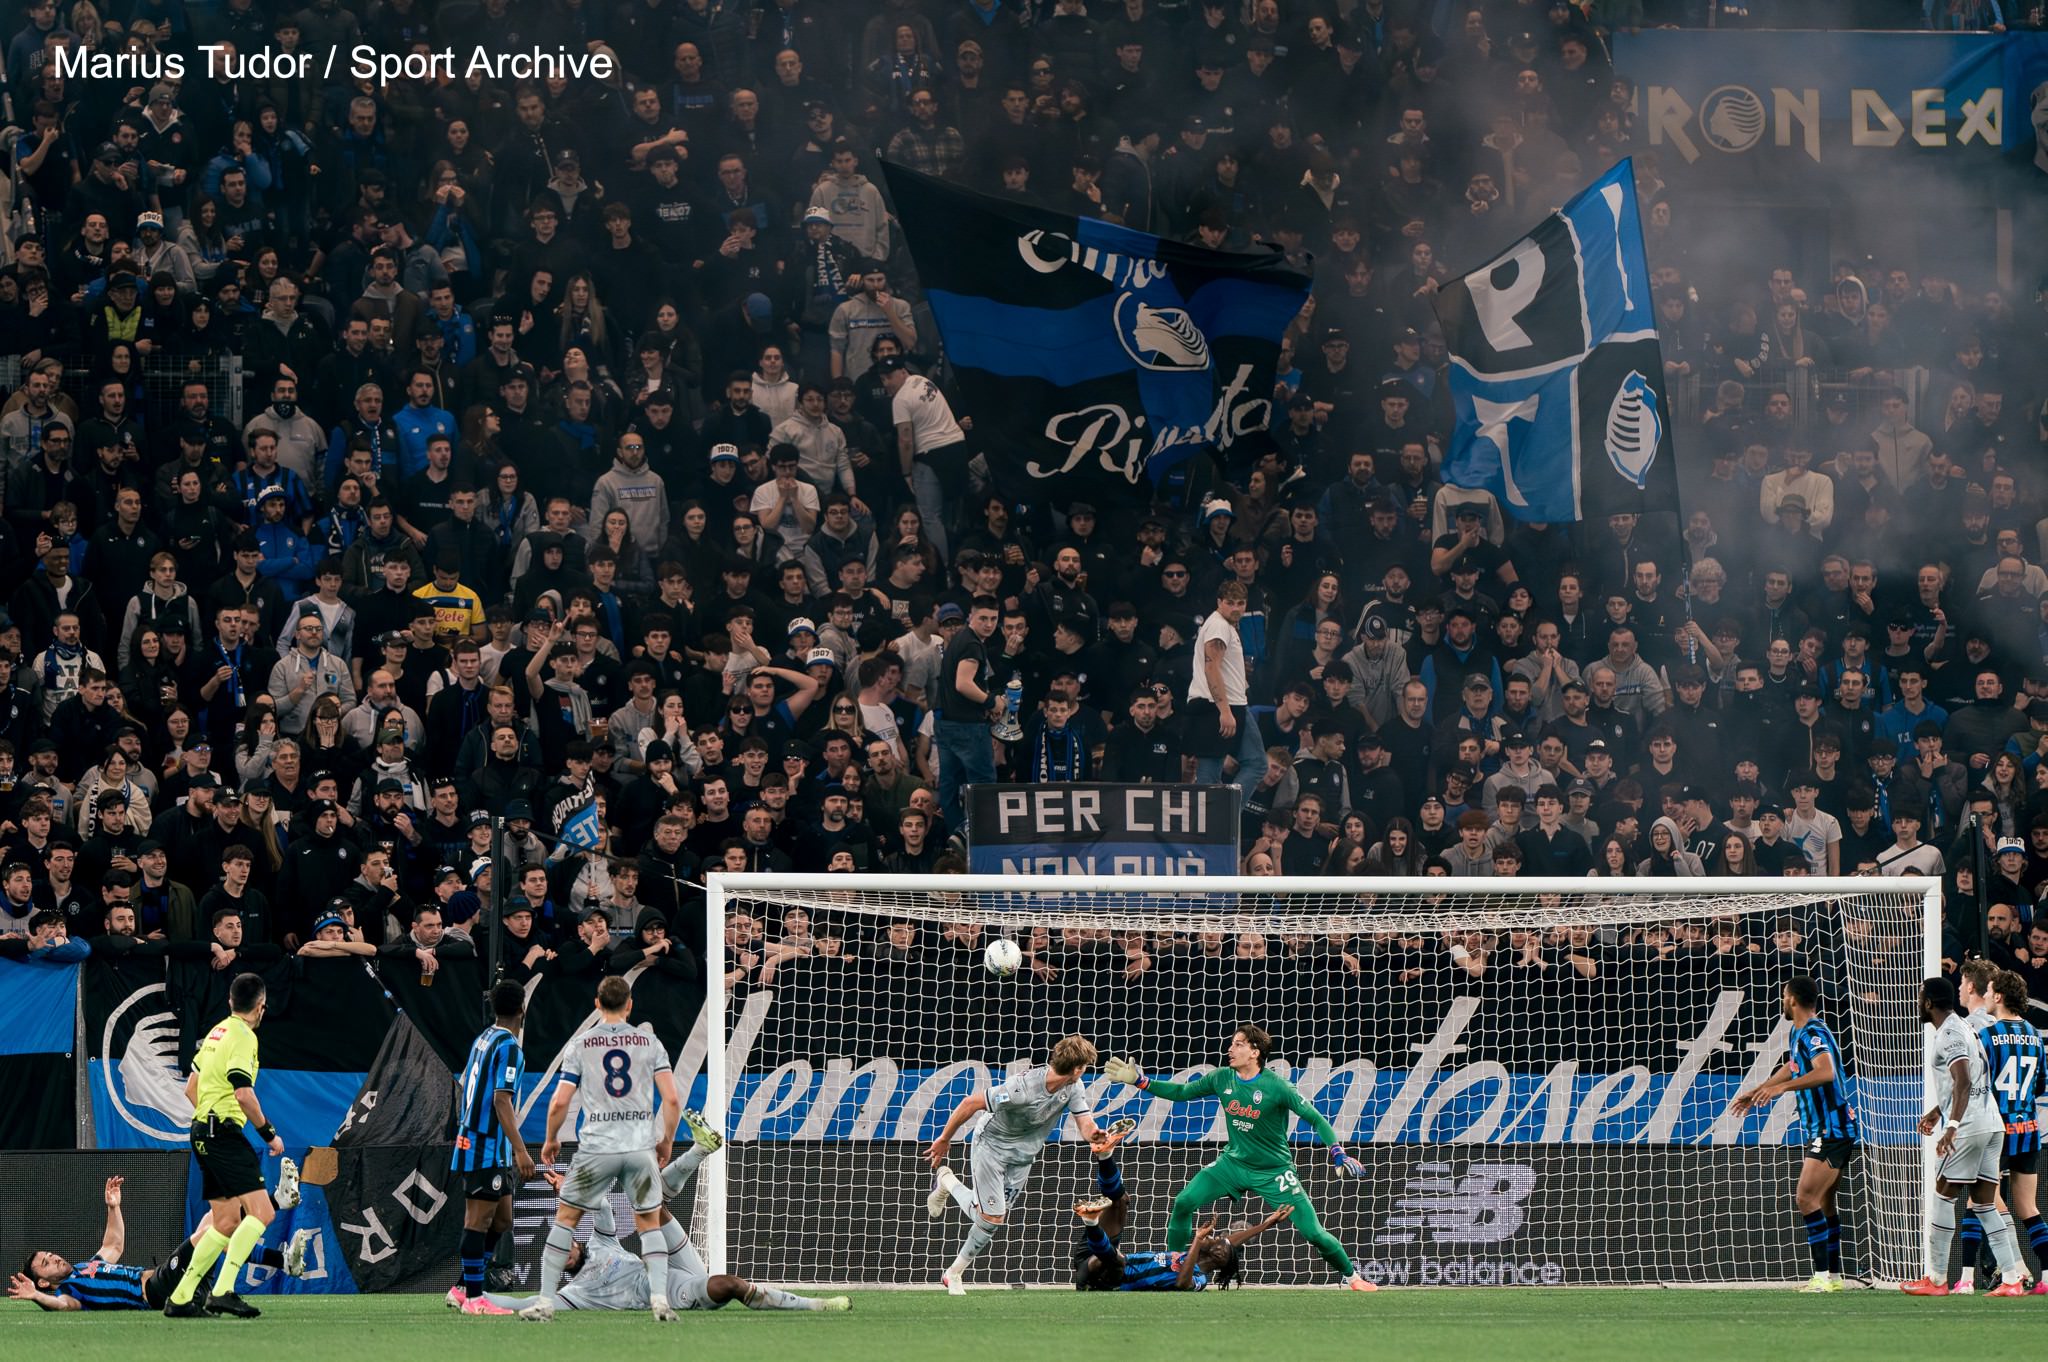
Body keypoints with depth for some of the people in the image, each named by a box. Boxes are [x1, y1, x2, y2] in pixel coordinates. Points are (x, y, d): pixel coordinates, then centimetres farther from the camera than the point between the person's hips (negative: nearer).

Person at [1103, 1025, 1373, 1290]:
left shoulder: (1276, 1087, -20)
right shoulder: (1222, 1078, -6)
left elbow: (1315, 1119, -18)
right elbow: (1181, 1092, 8)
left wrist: (1339, 1155, -30)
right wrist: (1139, 1081, 0)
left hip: (1274, 1172, -4)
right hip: (1233, 1163, 4)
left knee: (1313, 1232, -10)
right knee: (1183, 1202, -12)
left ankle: (1350, 1275, 13)